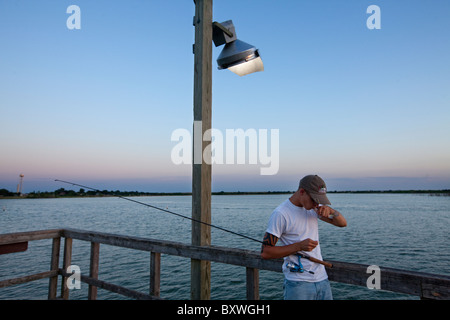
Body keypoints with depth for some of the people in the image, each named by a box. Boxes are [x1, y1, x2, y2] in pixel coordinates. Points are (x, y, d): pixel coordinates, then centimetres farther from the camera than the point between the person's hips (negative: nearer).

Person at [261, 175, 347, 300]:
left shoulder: (313, 207, 6)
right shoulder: (280, 214, -16)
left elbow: (342, 223, 11)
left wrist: (330, 210, -10)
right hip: (298, 284, -6)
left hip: (322, 280, 6)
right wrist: (299, 246, -22)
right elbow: (265, 252, -16)